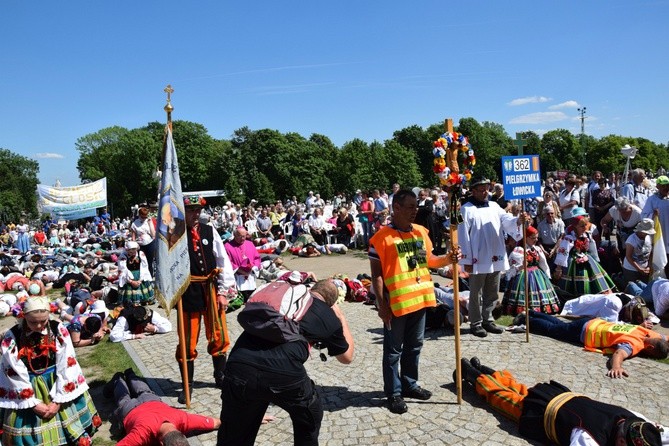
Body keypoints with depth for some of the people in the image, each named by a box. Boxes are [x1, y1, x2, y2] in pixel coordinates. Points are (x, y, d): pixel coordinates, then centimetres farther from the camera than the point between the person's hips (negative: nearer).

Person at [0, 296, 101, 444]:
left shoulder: (59, 330, -12)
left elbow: (66, 366, -10)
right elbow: (15, 375, -10)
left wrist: (58, 400, -12)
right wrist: (33, 403, -11)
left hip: (57, 384, 1)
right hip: (28, 389, -1)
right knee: (31, 433, 6)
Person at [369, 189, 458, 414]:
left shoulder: (421, 232, 6)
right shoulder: (382, 236, -14)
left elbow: (429, 260, 17)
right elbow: (376, 274, -13)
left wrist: (448, 258, -2)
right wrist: (382, 304, -16)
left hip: (420, 299, 7)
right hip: (396, 303, -7)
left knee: (414, 346, 19)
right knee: (393, 350, 7)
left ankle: (409, 384, 36)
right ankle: (394, 393, 20)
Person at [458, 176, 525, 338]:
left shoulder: (494, 206, 11)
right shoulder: (466, 209, -7)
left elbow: (506, 220, -2)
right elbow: (463, 236, -10)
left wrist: (518, 220, -25)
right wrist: (467, 260, -12)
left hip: (495, 258, 6)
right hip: (478, 260, -6)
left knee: (492, 293, 16)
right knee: (476, 293, 5)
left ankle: (487, 320, 29)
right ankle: (476, 323, 16)